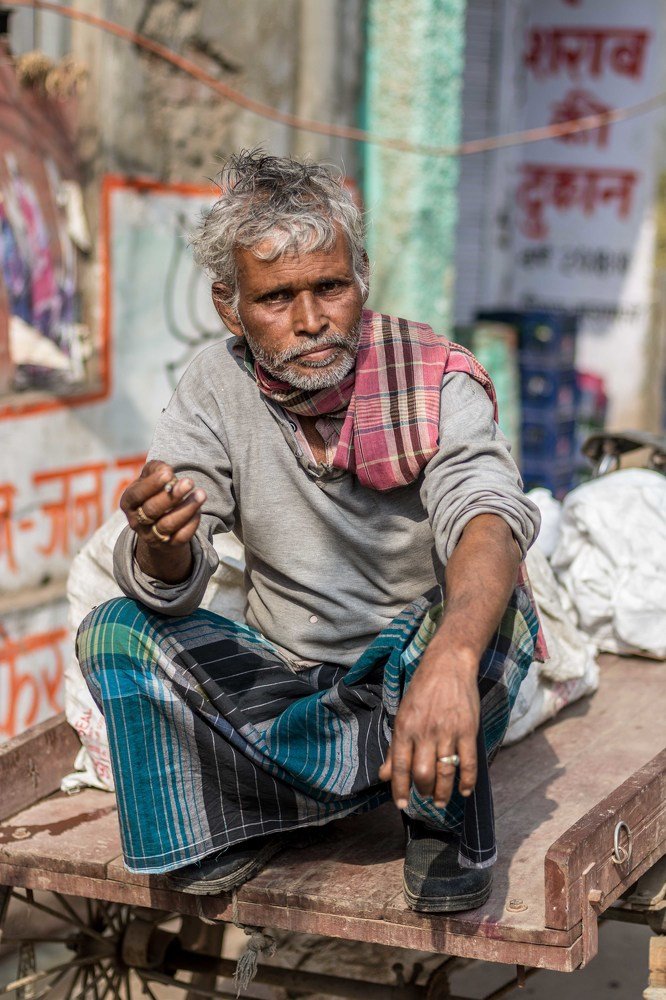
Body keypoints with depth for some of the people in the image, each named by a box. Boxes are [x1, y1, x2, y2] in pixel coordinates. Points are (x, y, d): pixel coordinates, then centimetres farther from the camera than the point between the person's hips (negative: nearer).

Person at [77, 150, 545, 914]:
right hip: (292, 693, 2)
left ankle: (447, 817, -9)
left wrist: (451, 660, -56)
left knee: (489, 605, -33)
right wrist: (160, 546, -40)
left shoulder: (435, 379, -15)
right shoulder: (216, 388, -6)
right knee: (116, 631, -16)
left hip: (419, 691, -2)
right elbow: (169, 587, -13)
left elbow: (489, 516, -34)